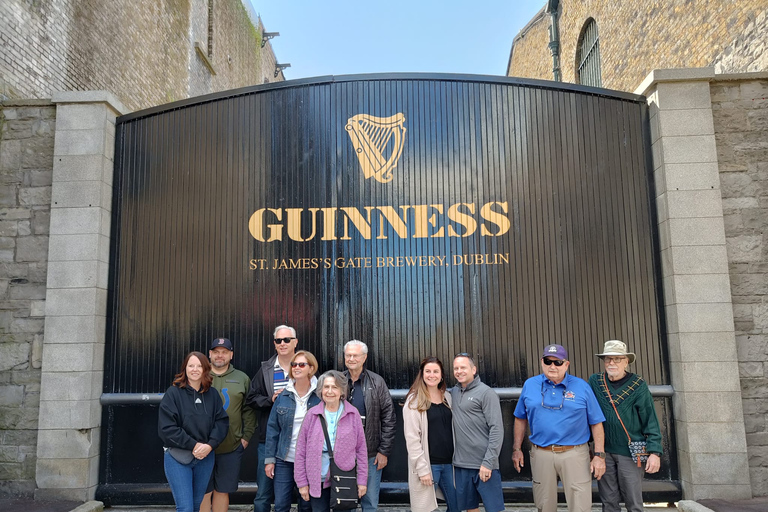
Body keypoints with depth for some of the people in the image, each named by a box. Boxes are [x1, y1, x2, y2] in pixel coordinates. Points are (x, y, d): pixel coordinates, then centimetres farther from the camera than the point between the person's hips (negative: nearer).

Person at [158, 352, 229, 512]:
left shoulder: (212, 394, 5)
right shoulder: (173, 393, -6)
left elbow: (222, 422, 3)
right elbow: (166, 428, -12)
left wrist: (210, 445, -14)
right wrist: (193, 445, -15)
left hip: (205, 457, 4)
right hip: (177, 457, -4)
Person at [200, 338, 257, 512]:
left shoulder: (242, 379, 6)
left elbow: (249, 410, 6)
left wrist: (246, 436, 0)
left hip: (232, 446, 1)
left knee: (222, 491, 11)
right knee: (204, 491, 5)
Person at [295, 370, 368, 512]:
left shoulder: (352, 414, -2)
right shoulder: (312, 414, -1)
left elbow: (361, 449, 2)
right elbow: (301, 451, 2)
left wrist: (362, 480, 0)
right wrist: (302, 482, 0)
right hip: (318, 480, 1)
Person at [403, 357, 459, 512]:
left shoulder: (447, 398, 9)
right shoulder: (414, 400, -9)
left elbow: (452, 430, 14)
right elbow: (412, 438, -13)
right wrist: (422, 468, -16)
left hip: (448, 462, 5)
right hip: (428, 464, -5)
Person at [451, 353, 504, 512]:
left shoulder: (486, 393, -8)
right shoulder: (453, 392, 9)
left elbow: (497, 430, -12)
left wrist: (488, 462, -16)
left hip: (483, 464, -5)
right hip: (460, 464, 5)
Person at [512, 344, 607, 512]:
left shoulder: (582, 387, -2)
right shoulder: (530, 385, 3)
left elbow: (596, 423, 2)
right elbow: (521, 418, 12)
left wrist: (599, 455, -3)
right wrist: (516, 449, 10)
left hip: (575, 454, -2)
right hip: (541, 454, 2)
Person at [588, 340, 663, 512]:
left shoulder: (638, 385, -4)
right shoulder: (594, 381, 2)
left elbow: (651, 421, -4)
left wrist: (654, 452, -11)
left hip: (630, 452, -2)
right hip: (604, 451, 2)